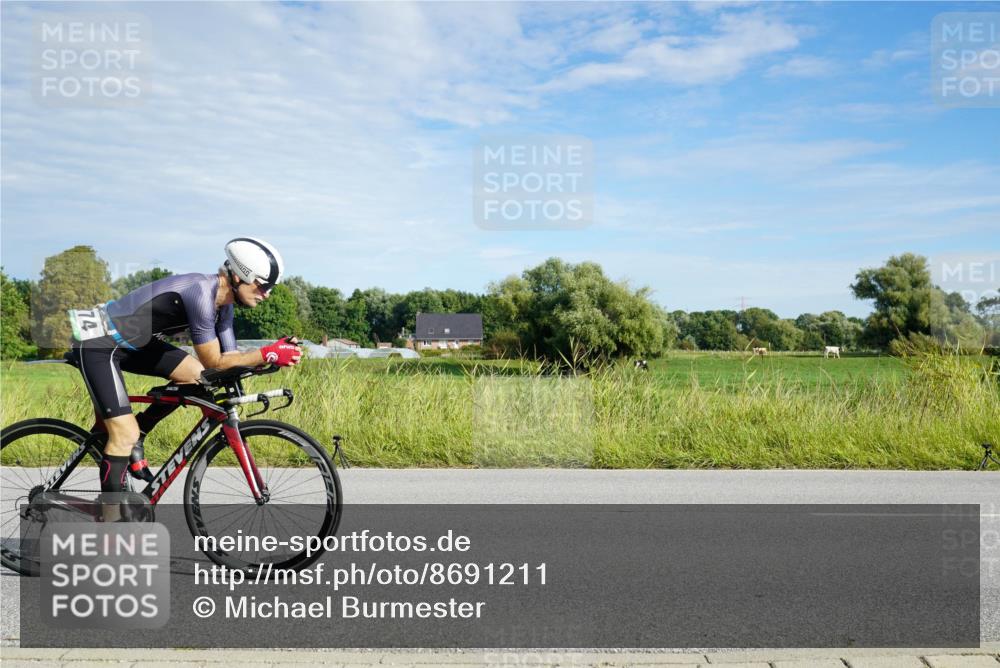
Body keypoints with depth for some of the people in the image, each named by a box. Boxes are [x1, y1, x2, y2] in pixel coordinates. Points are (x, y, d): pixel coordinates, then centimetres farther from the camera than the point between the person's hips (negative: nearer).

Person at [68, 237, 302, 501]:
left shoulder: (223, 304, 1)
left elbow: (229, 358, 0)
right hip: (97, 342, -9)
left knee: (197, 376, 1)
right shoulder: (201, 291, -27)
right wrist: (267, 354, -26)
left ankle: (134, 439, 11)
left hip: (133, 341, 9)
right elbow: (214, 363, -24)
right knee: (125, 435, -13)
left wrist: (276, 354, -14)